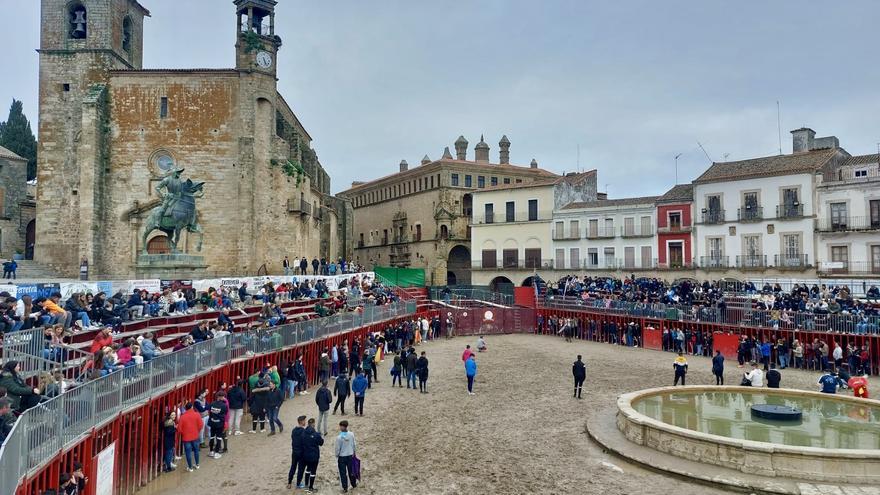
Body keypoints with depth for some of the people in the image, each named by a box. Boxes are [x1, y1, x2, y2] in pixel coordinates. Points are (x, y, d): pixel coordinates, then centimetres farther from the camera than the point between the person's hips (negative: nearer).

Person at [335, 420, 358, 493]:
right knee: (351, 471, 21)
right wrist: (353, 452, 16)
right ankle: (354, 485, 34)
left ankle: (345, 488, 18)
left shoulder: (339, 437, -23)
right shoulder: (351, 434, -12)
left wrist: (337, 456, 5)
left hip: (342, 457, -4)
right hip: (350, 455, 4)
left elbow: (337, 448, -13)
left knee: (343, 473, 11)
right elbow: (354, 445, 0)